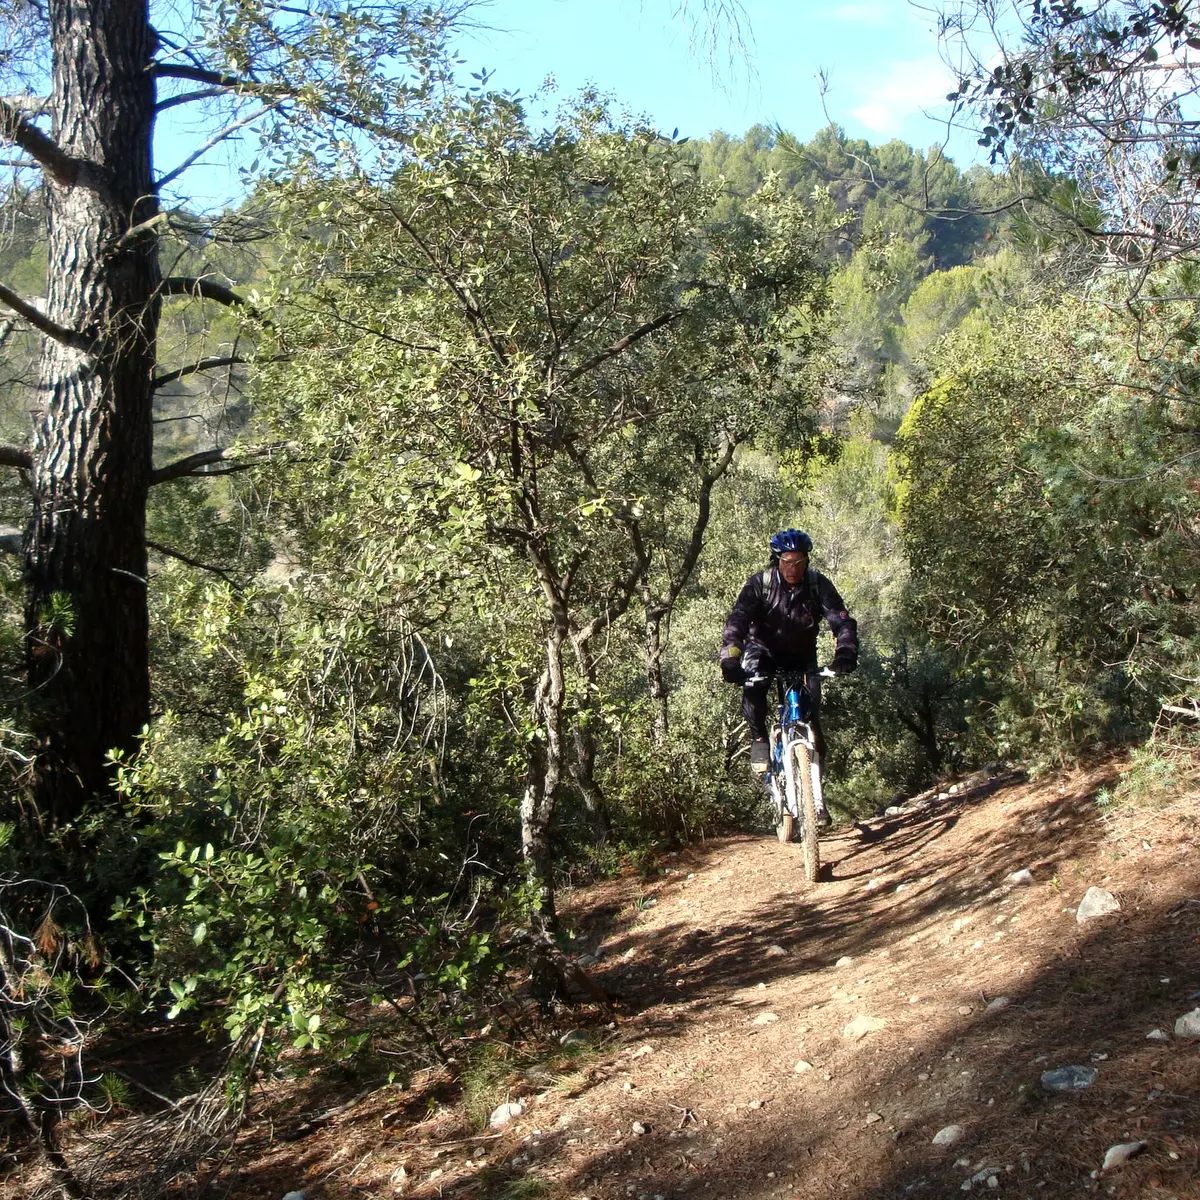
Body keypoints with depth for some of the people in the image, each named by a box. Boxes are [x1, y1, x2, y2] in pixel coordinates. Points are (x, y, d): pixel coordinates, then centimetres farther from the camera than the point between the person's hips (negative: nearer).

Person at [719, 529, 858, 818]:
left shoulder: (818, 584, -19)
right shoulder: (760, 583, -22)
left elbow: (842, 620, -27)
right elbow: (736, 622, -31)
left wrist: (846, 651, -48)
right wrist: (730, 659, -47)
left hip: (801, 655, 1)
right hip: (765, 649, -1)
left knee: (812, 709, -13)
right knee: (753, 684, -33)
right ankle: (759, 740, -12)